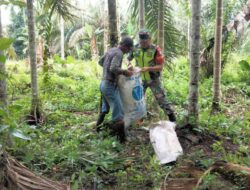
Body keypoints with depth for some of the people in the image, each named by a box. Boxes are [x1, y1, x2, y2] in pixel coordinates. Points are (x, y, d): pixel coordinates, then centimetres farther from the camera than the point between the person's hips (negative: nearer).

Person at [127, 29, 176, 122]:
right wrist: (129, 65, -14)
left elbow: (160, 67, -17)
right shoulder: (135, 48, -5)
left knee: (161, 99, -3)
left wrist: (148, 68, -31)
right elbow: (128, 59, 9)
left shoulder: (155, 49, -16)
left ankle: (173, 119, 8)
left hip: (153, 79, -4)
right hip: (141, 79, 4)